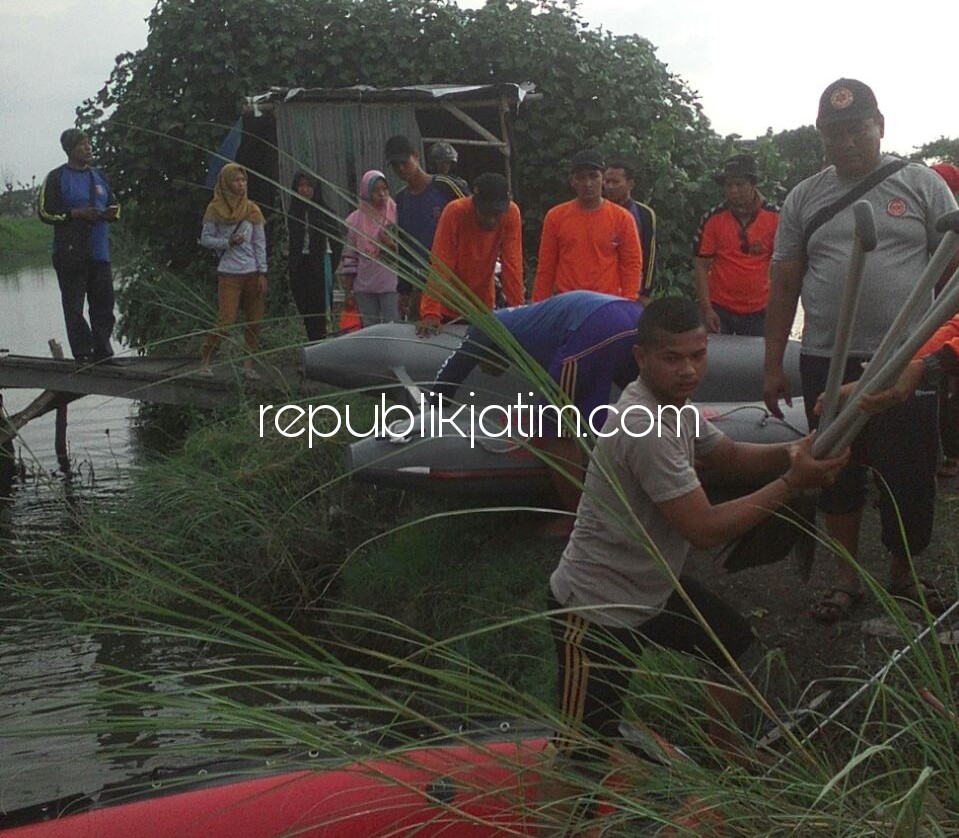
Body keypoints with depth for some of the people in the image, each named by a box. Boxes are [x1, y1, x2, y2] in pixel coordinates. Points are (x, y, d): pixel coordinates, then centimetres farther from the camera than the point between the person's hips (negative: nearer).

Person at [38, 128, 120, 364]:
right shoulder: (56, 178, -1)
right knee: (74, 306, -3)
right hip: (70, 253, -5)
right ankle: (82, 353, 2)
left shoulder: (98, 177, 17)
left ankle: (102, 352, 12)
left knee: (104, 301, 4)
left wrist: (111, 213, 1)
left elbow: (114, 205, 26)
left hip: (99, 251, 5)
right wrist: (76, 213, -15)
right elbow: (44, 211, -5)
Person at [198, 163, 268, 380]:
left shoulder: (252, 210, 8)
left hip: (252, 273, 3)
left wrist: (262, 273, 1)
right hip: (228, 273, -3)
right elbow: (205, 239, 4)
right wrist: (228, 242, -12)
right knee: (225, 320, -11)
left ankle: (248, 365, 8)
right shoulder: (215, 209, 1)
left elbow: (260, 243, 8)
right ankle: (205, 360, 2)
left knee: (254, 321, 1)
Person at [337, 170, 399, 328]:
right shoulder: (355, 220, 8)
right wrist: (348, 291, 9)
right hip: (364, 287, 3)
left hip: (391, 285, -3)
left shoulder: (397, 215, 0)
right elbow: (349, 257, 11)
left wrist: (391, 245, -17)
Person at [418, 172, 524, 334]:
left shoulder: (511, 214, -15)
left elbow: (512, 264, -13)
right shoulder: (455, 212, -23)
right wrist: (431, 313, -33)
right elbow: (440, 266, -26)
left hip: (483, 308, 2)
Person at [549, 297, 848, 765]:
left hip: (652, 587, 10)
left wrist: (791, 453, -8)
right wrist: (793, 482, -24)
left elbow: (730, 456, 14)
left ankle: (726, 760, 40)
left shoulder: (673, 405, 0)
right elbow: (705, 530, -29)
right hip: (596, 609, -10)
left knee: (735, 643, 23)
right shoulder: (644, 427, -30)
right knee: (584, 751, -8)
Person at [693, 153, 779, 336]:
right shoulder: (713, 218, -4)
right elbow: (701, 266, -2)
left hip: (758, 311, 1)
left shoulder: (774, 217, -3)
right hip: (719, 309, 0)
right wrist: (706, 309, -9)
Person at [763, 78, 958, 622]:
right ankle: (848, 577, 26)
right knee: (839, 475, 11)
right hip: (827, 366, 2)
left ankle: (905, 575, 25)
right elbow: (784, 285, 9)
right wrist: (774, 366, 6)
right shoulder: (804, 199, 8)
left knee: (910, 477, 5)